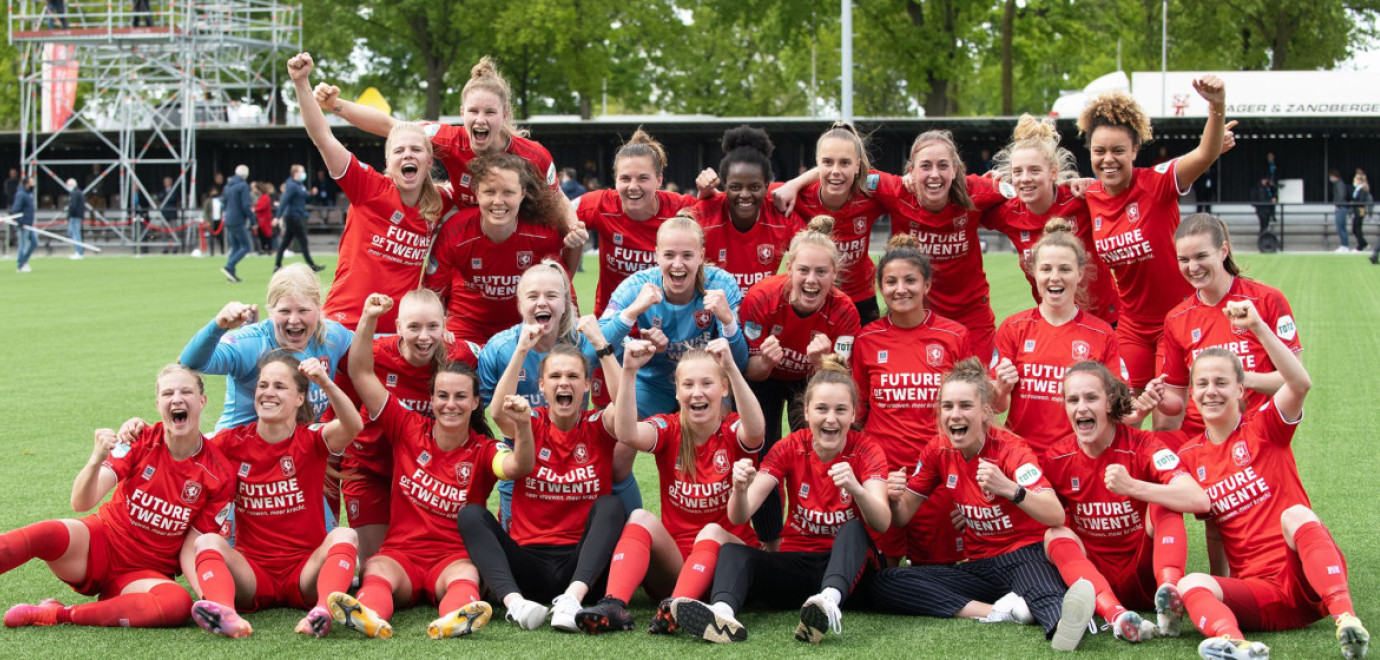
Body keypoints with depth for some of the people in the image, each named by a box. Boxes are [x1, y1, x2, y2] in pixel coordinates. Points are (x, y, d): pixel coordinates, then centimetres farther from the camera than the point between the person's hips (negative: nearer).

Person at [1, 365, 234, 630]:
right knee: (48, 534, -33)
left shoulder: (220, 474, -6)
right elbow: (81, 503, -16)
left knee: (179, 603, -36)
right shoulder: (141, 442, -5)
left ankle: (59, 615, -31)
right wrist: (95, 461, -36)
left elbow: (191, 551, -2)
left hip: (144, 575, 0)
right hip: (101, 544, 0)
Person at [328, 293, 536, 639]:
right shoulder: (408, 429, 6)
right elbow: (361, 374, 2)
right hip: (402, 555, 1)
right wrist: (368, 320, -10)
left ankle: (456, 618, -69)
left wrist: (522, 427, -40)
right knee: (377, 569, -32)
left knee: (465, 573, -35)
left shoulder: (483, 451, 3)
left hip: (455, 558, -1)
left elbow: (519, 467, -21)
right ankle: (369, 615, -65)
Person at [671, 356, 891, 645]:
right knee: (732, 551, -24)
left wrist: (856, 489, -44)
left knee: (854, 528, -32)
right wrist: (740, 488, -35)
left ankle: (830, 601, -58)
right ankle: (722, 613, -55)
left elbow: (882, 523, -23)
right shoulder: (790, 448, -3)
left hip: (850, 563, -2)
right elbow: (738, 518, -12)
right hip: (798, 561, 2)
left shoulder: (865, 449, -7)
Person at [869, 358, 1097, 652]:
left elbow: (1056, 516, -25)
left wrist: (1010, 489, -43)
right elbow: (902, 518, 11)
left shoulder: (1009, 449, -11)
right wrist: (895, 500, -14)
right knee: (885, 583, -15)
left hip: (1025, 553, -6)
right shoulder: (938, 453, 4)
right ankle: (996, 612, -31)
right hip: (979, 565, 6)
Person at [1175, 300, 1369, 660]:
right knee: (1190, 584, -27)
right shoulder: (1189, 458, 15)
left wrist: (1258, 327, -23)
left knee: (1295, 514, -33)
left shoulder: (1265, 429, 6)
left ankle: (1345, 618, -51)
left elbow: (1300, 384, -14)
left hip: (1307, 580, -2)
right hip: (1260, 594, 3)